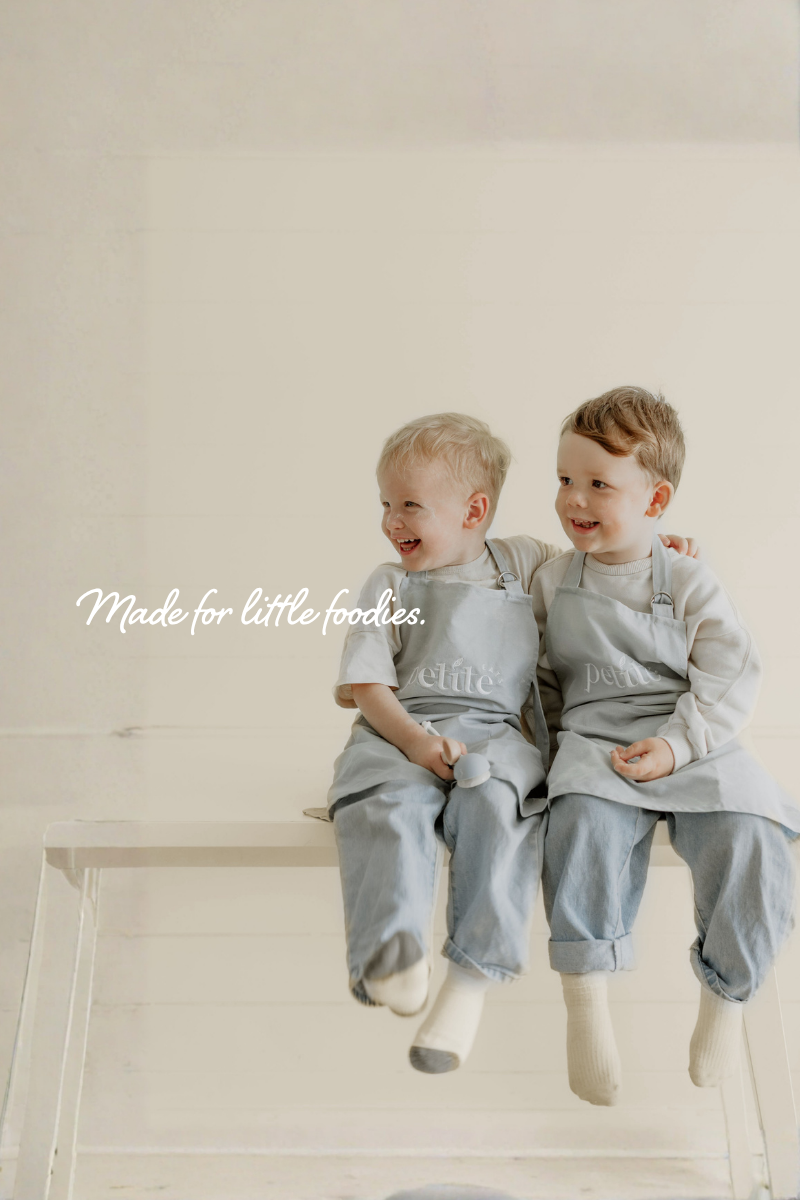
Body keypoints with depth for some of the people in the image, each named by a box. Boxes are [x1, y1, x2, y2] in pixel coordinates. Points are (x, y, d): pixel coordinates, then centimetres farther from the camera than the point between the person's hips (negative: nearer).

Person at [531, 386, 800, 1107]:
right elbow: (541, 674, 21)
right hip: (594, 743, 1)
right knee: (584, 820, -32)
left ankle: (725, 995, -4)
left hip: (693, 746, 0)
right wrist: (550, 740, 7)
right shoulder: (553, 582, 10)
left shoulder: (691, 584, 2)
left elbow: (730, 680, -2)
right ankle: (586, 999, -21)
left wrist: (676, 746, -15)